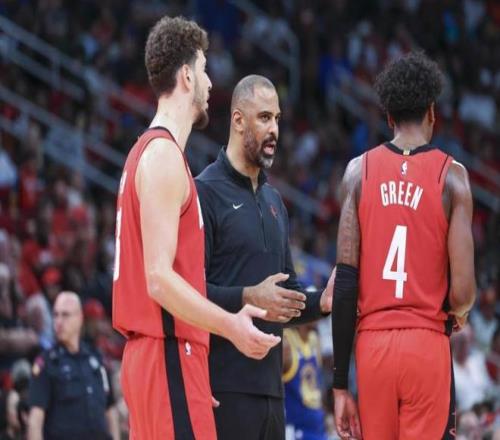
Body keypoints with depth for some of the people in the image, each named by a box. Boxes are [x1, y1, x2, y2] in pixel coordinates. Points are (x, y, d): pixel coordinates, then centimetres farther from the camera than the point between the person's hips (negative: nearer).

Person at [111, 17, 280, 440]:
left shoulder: (149, 151, 18)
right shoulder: (164, 156, -13)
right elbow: (159, 278, -20)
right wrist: (230, 325, -27)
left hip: (149, 353, 10)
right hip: (170, 354, -10)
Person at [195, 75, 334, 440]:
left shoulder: (274, 200, 20)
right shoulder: (205, 191, -6)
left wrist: (320, 301, 7)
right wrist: (247, 298, -26)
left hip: (270, 383, 8)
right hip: (225, 385, -8)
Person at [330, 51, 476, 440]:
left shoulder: (359, 172, 5)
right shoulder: (451, 175, -1)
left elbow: (346, 282, 1)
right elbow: (462, 291, -8)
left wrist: (340, 383, 4)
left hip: (372, 345, 3)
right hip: (427, 346, -3)